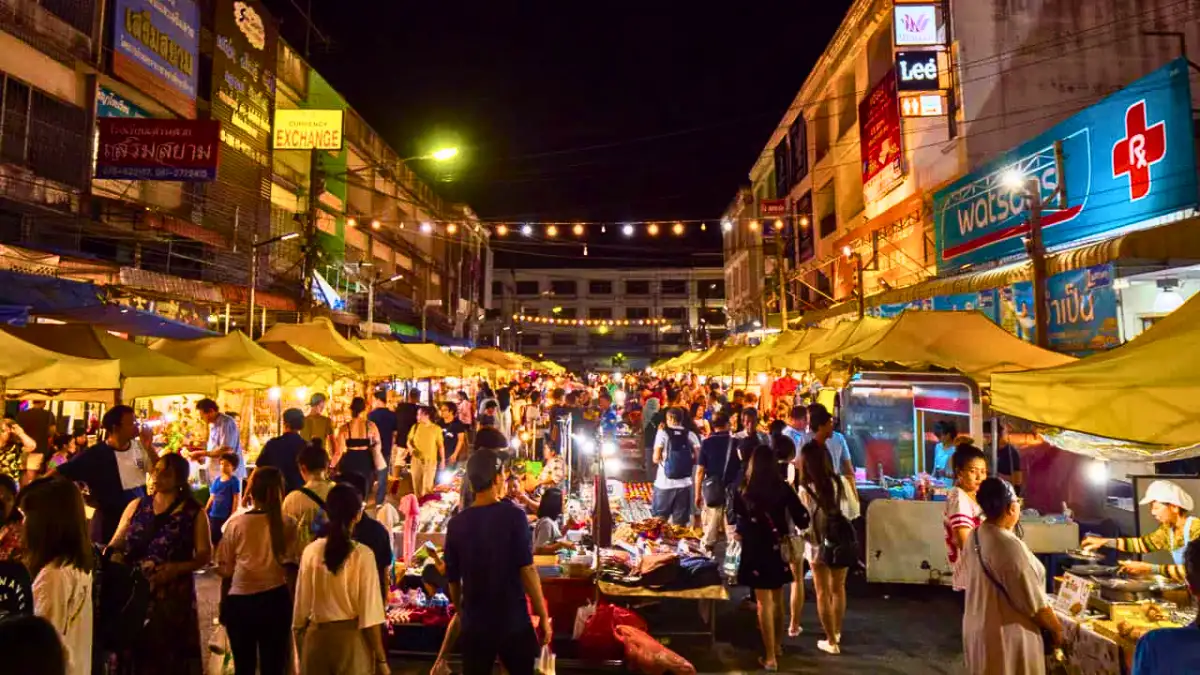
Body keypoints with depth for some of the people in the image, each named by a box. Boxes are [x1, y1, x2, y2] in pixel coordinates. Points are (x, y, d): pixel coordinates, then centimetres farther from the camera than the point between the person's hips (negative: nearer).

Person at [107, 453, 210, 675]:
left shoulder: (194, 513, -3)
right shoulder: (136, 506, 7)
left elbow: (204, 555, -5)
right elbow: (116, 544, 5)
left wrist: (178, 568, -20)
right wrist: (109, 556, -16)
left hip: (173, 593, -3)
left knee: (168, 652, 5)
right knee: (133, 648, 8)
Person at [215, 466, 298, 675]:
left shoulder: (236, 523, -7)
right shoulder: (289, 525, -6)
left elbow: (224, 569, -1)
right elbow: (291, 566, -4)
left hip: (240, 601, 0)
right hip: (275, 601, 0)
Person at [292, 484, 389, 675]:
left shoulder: (311, 551, -5)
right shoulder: (363, 554, -14)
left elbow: (302, 605, 2)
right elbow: (370, 613, -13)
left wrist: (300, 645, 16)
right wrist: (381, 659, -5)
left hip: (316, 636, 3)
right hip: (351, 638, -3)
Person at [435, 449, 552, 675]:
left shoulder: (456, 523, -2)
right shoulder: (513, 516, -13)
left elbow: (453, 579, 6)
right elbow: (527, 570, -15)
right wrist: (544, 617, -7)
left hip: (474, 624, 3)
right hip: (513, 621, -3)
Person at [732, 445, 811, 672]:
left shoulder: (743, 492, -12)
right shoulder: (783, 488, -9)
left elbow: (737, 524, -4)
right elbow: (802, 520, -7)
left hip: (755, 552, -3)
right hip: (778, 550, 3)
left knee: (764, 603, 4)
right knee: (777, 600, 20)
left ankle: (771, 658, 6)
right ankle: (778, 646, 38)